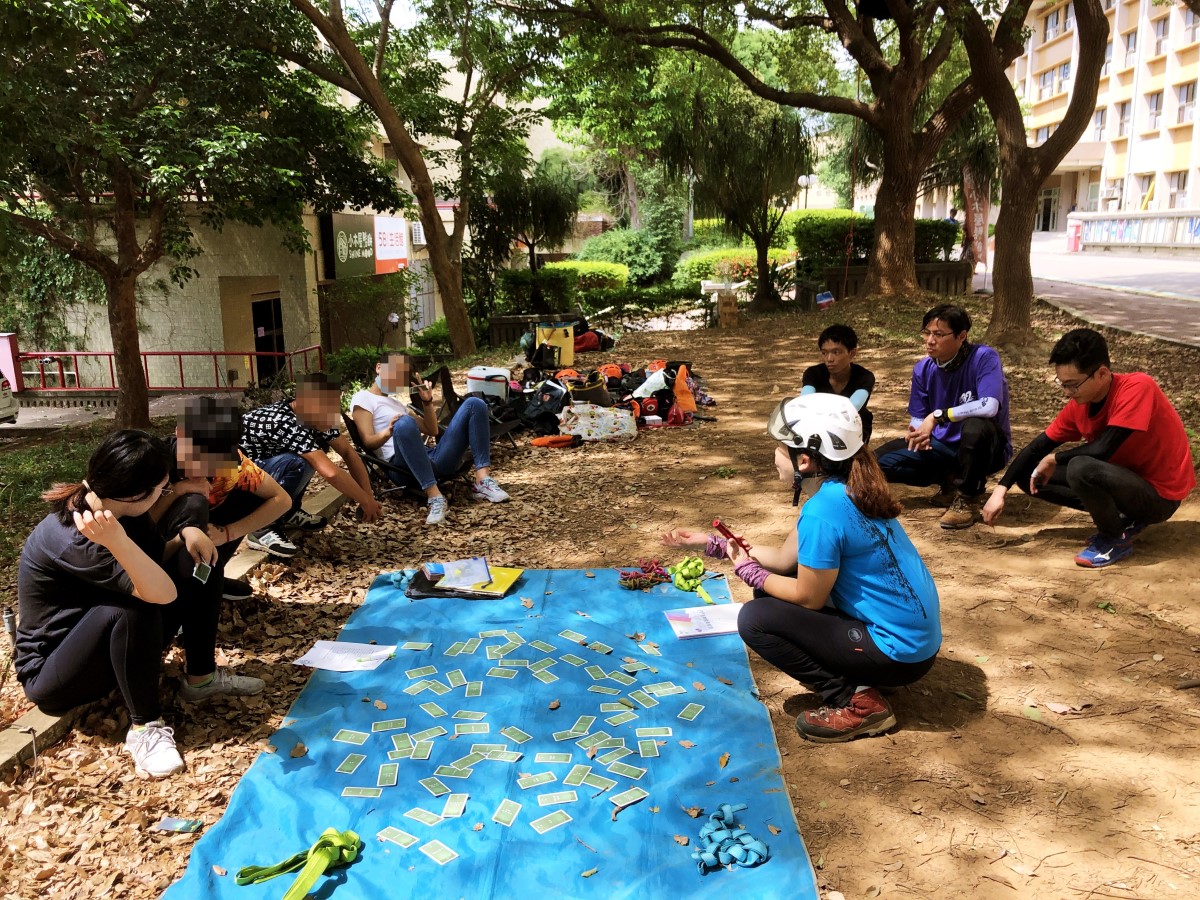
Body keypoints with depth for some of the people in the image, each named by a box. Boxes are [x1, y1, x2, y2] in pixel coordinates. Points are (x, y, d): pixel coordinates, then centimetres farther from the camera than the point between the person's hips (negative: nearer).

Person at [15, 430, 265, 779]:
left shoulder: (119, 510, -7)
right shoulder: (72, 538, -32)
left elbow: (158, 562, 6)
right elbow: (163, 593, -40)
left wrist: (187, 534, -14)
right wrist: (117, 541, -55)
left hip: (111, 644, 8)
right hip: (52, 671, -8)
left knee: (196, 565, -4)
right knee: (131, 608, -38)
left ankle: (201, 677, 4)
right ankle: (144, 727, -21)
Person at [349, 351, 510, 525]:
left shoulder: (397, 403, 33)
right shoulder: (362, 399, 12)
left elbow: (432, 430, 29)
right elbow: (368, 442, -3)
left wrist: (427, 401, 14)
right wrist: (388, 432, -24)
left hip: (433, 459, 7)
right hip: (406, 465, -7)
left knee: (474, 404, -6)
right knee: (404, 423, -39)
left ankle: (482, 481, -21)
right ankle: (434, 496, -41)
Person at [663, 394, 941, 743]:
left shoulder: (823, 511, -25)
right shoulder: (848, 489, 4)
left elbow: (809, 599, -15)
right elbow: (784, 558, 11)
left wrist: (747, 571, -1)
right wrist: (711, 543, 14)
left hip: (898, 651, -9)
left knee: (755, 620, -9)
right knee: (775, 593, 15)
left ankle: (855, 702, -3)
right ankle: (852, 677, 16)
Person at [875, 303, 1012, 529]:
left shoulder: (984, 358, -21)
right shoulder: (923, 369, -5)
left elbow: (990, 406, -36)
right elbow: (918, 418, 2)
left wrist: (937, 416, -32)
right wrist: (918, 432, -22)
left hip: (985, 447, -5)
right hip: (944, 445, 5)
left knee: (976, 427, -41)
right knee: (879, 461, -12)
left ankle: (969, 498, -13)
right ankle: (950, 482, 10)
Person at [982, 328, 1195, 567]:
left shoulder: (1137, 387, -25)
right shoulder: (1079, 404, -5)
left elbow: (1103, 449, -32)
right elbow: (1039, 447, 0)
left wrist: (1054, 459, -15)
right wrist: (1000, 490, -9)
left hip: (1159, 494, -8)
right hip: (1126, 477, 8)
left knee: (1081, 468, -35)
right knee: (1028, 475, 1)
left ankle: (1117, 538, -8)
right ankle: (1122, 518, 5)